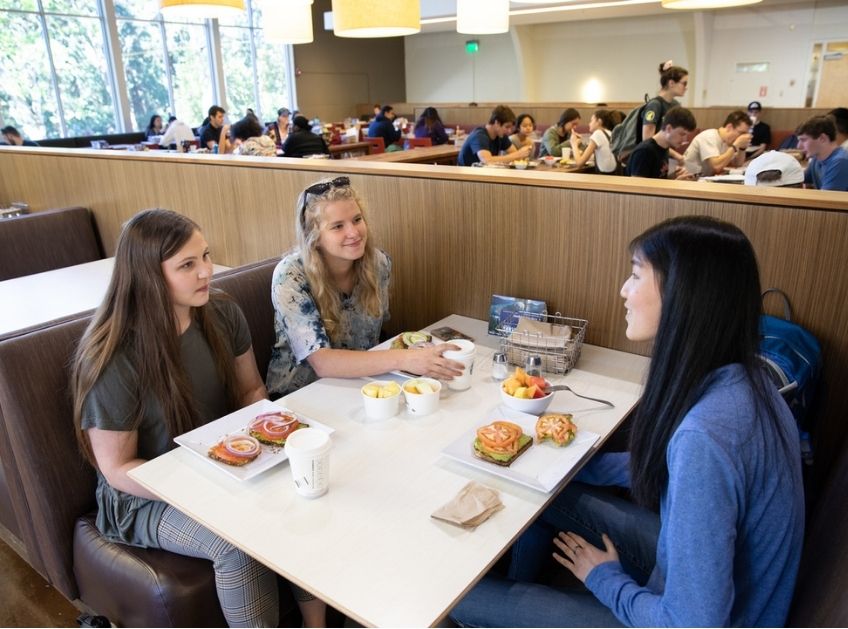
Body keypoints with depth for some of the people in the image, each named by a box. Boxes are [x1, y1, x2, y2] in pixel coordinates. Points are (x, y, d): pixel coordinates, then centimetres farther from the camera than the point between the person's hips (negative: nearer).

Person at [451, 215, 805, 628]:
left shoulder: (704, 438, -38)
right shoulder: (737, 378, -8)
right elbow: (661, 469, 9)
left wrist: (606, 578, -13)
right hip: (701, 563, 8)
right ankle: (519, 591, 38)